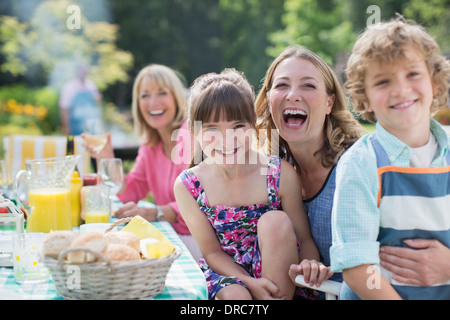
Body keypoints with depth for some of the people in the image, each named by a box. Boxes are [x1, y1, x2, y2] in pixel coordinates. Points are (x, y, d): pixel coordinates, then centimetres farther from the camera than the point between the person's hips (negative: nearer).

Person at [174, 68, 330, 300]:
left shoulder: (279, 174, -15)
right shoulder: (188, 186, -12)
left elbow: (304, 239, -9)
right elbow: (212, 252, -6)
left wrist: (309, 263, -34)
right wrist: (250, 282, -23)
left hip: (277, 273, 2)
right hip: (226, 272, -2)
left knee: (276, 221, -28)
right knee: (234, 295, -36)